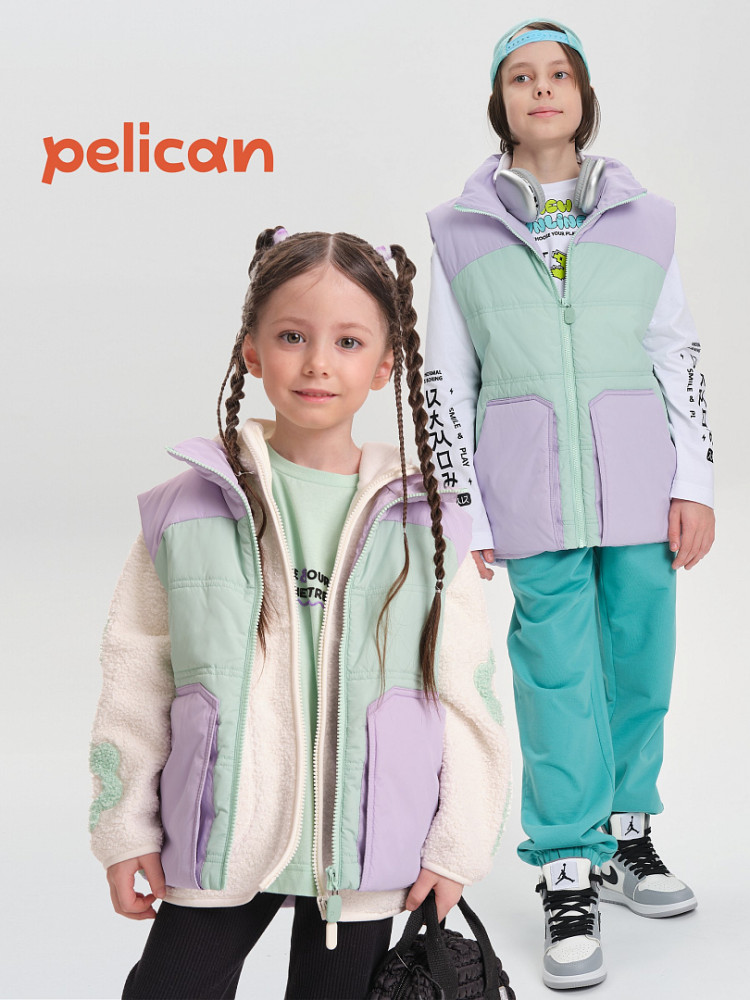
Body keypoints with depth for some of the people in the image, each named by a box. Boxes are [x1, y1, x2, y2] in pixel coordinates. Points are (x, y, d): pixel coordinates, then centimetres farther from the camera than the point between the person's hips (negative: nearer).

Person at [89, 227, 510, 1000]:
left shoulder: (427, 527, -4)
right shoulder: (188, 511, -4)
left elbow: (466, 695, 0)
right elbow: (136, 675, 2)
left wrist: (457, 846, 1)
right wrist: (123, 826, 3)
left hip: (367, 858, 0)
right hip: (215, 846, 0)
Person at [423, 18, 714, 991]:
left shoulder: (642, 217, 9)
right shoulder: (459, 229, 5)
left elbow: (678, 355, 9)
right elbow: (446, 381, 5)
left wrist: (694, 483, 2)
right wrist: (465, 511, 1)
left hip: (638, 475, 2)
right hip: (532, 488, -2)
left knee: (641, 659, 8)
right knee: (558, 672, -2)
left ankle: (628, 832, 29)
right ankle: (569, 876, 10)